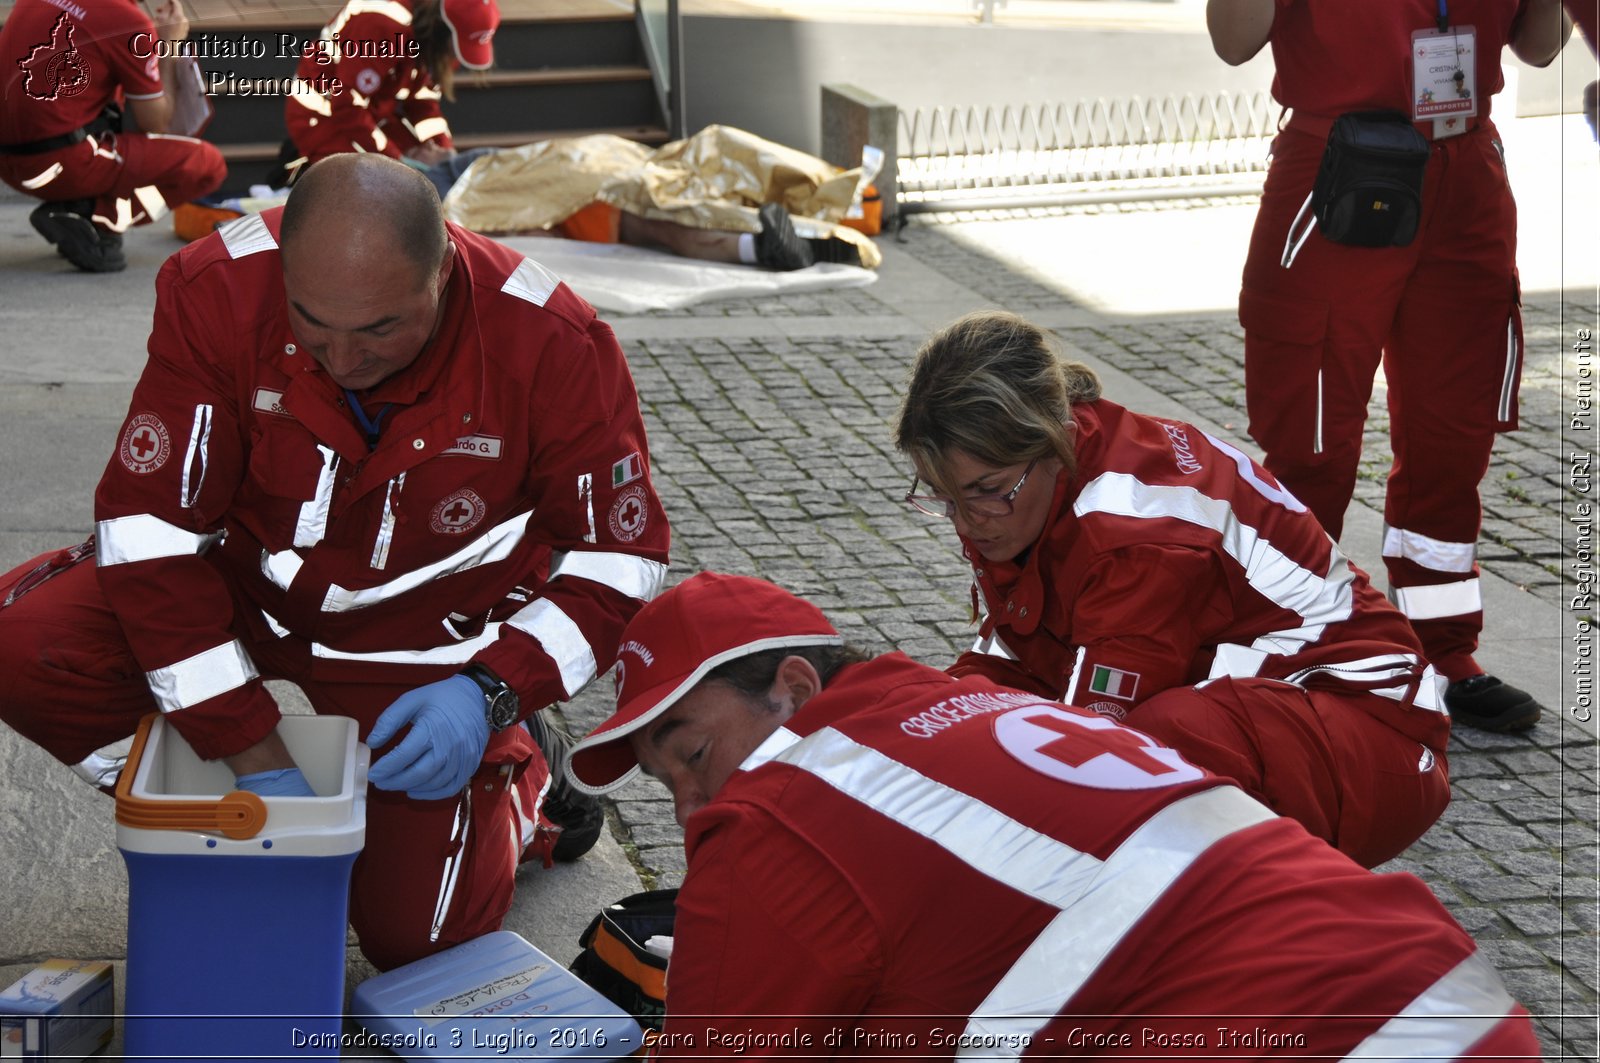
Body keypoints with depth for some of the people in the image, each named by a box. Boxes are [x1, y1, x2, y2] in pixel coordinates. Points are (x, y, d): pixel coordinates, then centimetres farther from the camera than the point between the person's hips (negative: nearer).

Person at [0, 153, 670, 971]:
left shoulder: (552, 345, -26)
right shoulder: (216, 291, -26)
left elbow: (622, 555, -14)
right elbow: (150, 524, -25)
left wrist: (490, 689, -29)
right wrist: (254, 756, -29)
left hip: (425, 642, -1)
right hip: (247, 581, 2)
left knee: (415, 937, -9)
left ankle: (518, 766, 22)